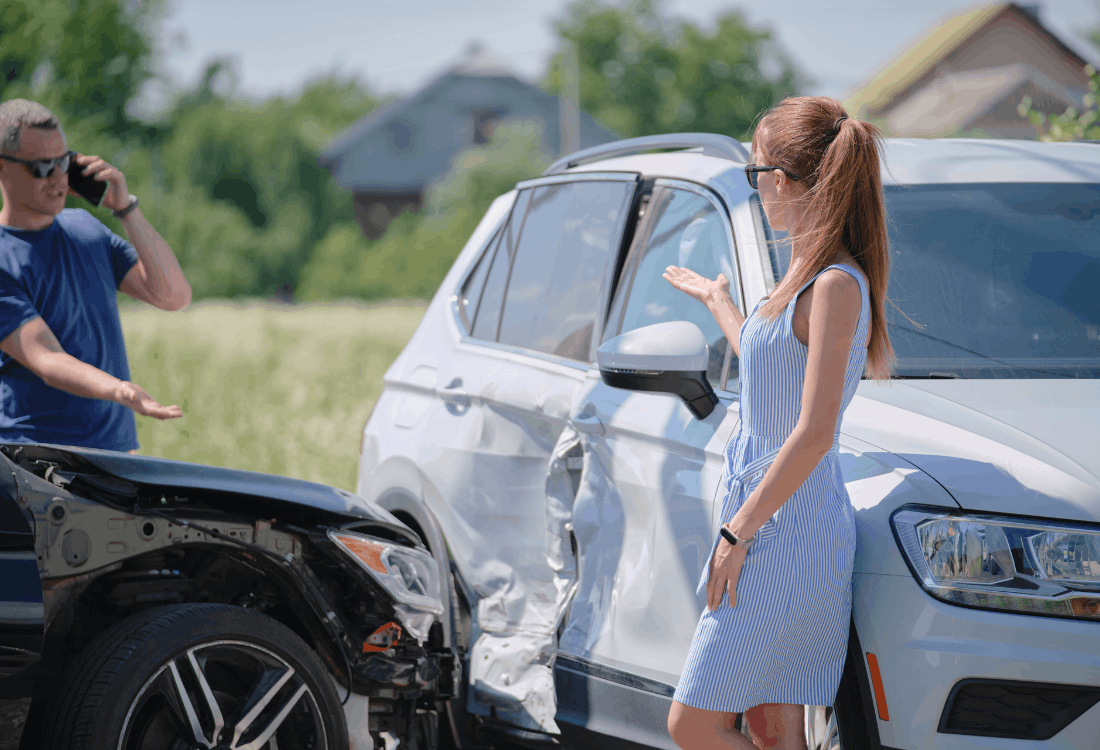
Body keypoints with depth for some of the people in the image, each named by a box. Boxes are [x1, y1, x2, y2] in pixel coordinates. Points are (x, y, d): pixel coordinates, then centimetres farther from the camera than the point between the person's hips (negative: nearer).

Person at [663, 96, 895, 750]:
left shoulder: (837, 286, -17)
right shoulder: (809, 275, 13)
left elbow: (814, 433, -22)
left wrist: (738, 531, -19)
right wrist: (719, 300, 46)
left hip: (791, 535, -9)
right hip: (775, 528, 9)